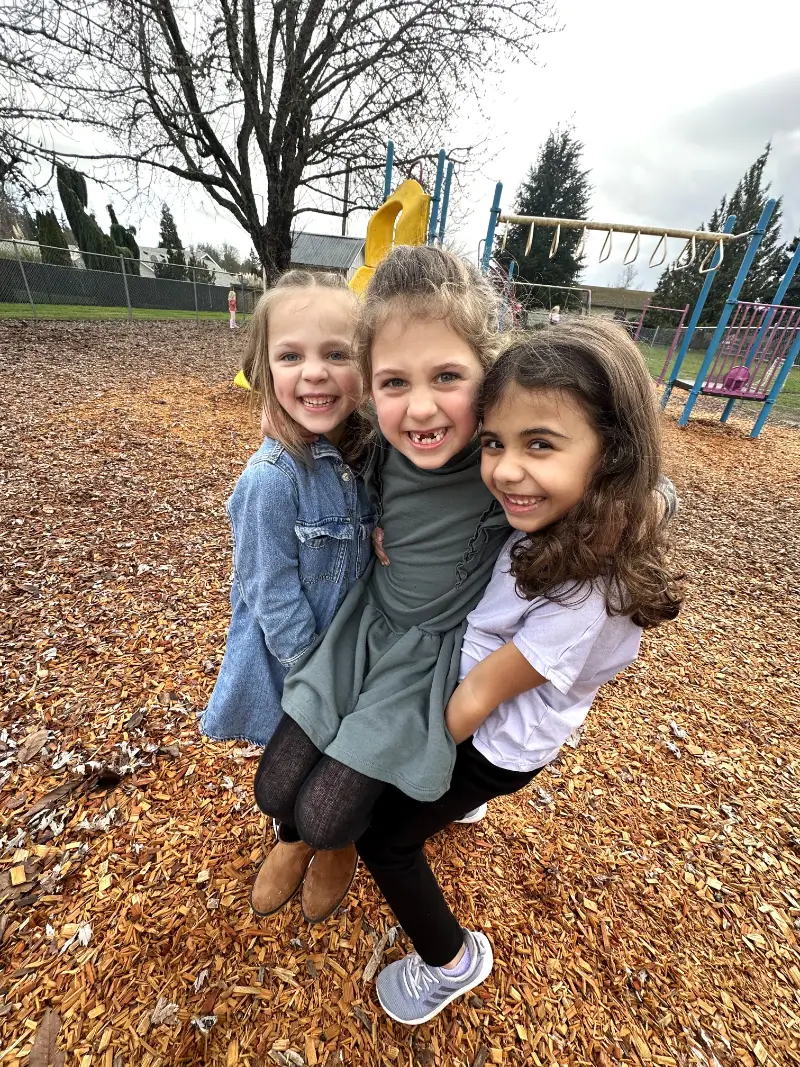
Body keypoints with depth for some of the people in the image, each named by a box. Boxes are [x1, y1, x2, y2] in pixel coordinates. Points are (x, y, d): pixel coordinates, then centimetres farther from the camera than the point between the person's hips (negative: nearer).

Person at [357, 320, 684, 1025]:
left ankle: (454, 961, 37)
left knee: (382, 835, 11)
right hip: (458, 691, 7)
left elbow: (480, 697, -25)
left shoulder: (588, 594, -36)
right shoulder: (548, 519, -15)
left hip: (494, 744, -6)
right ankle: (455, 801, 62)